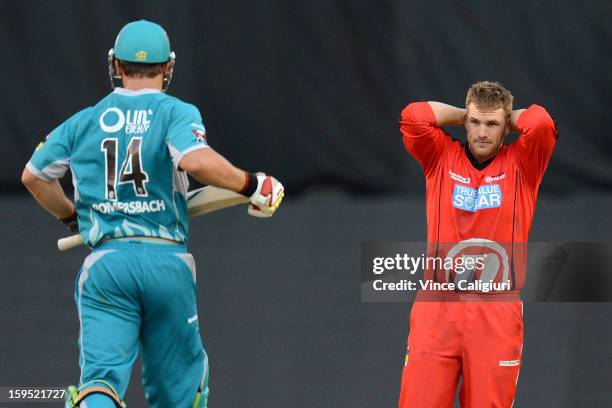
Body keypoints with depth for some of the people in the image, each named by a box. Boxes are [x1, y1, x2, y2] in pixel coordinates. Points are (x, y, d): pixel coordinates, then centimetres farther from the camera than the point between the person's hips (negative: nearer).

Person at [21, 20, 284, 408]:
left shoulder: (84, 121, 14)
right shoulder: (176, 112, 2)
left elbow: (33, 176, 24)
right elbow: (195, 160, -19)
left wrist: (71, 217, 40)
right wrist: (252, 185, -7)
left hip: (106, 263, 1)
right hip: (168, 261, -1)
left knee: (102, 374, -11)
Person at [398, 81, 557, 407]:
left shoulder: (520, 164, 6)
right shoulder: (442, 157, 9)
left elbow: (541, 123, -11)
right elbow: (413, 116, -5)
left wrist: (509, 119, 8)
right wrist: (463, 116, 7)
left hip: (498, 315, -1)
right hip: (436, 307, 1)